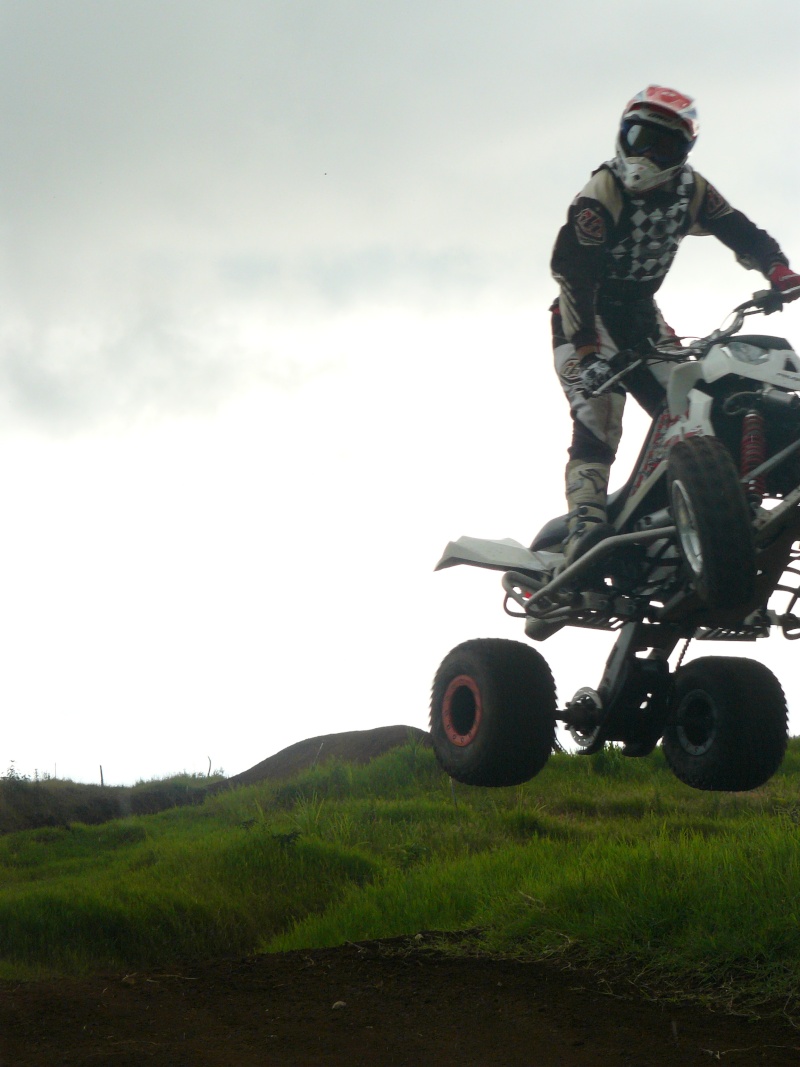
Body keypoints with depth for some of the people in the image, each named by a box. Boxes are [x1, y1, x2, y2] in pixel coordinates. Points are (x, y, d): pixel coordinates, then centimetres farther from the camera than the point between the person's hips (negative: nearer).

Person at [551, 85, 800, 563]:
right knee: (597, 418, -23)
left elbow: (741, 232, -2)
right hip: (587, 317, -6)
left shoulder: (692, 190, -1)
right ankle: (586, 523, -34)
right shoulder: (602, 192, -19)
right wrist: (586, 345, -31)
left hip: (641, 311, 6)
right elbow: (571, 268, -25)